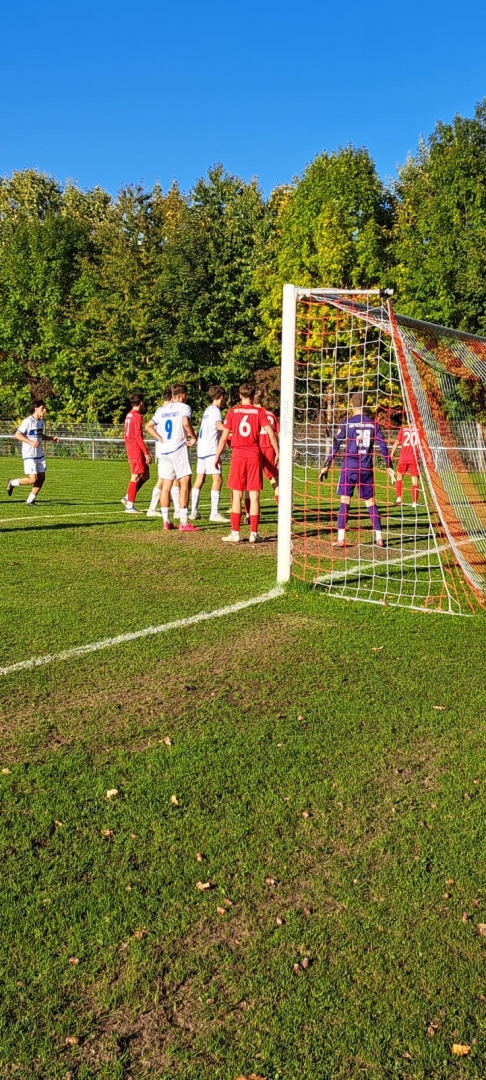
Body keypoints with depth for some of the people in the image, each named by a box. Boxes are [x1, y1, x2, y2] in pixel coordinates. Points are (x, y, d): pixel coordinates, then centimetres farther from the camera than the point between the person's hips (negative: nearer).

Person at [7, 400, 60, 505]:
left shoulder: (41, 421, 11)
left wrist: (52, 438, 11)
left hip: (39, 455, 8)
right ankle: (12, 483, 12)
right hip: (29, 455, -8)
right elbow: (17, 435, -16)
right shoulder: (28, 421, -13)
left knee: (41, 478, 3)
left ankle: (30, 500, 13)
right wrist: (31, 442, -25)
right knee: (33, 479, -12)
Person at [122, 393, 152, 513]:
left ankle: (128, 497, 12)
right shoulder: (137, 416, -12)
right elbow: (138, 436, -18)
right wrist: (146, 453, -17)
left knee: (145, 475, 14)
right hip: (137, 449, -9)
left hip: (130, 449, 9)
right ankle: (130, 505, -3)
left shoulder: (128, 415, 15)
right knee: (135, 477, -5)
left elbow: (125, 434, 19)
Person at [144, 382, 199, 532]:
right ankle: (184, 522, -9)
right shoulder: (183, 407, -2)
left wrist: (161, 440, 7)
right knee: (185, 483, -4)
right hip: (178, 448, -6)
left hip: (163, 451, 6)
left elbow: (148, 426, 11)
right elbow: (186, 423, -21)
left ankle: (166, 522, 11)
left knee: (166, 485, 9)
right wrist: (193, 437, -7)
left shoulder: (161, 409, 14)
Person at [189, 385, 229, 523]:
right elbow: (220, 426, -27)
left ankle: (194, 512, 14)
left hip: (201, 449, 10)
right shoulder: (215, 410, -9)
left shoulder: (208, 410, 18)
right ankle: (214, 513, -16)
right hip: (211, 449, -10)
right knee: (217, 479, -11)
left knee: (199, 479, 11)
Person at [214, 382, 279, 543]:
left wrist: (217, 456, 10)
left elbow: (224, 437, 2)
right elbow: (271, 434, -4)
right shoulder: (259, 411, 2)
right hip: (254, 456, 0)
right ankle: (253, 534, 3)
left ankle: (235, 533, 3)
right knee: (254, 495, 2)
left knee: (237, 495, 3)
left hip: (238, 456, 0)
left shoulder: (232, 411, 3)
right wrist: (277, 453, 6)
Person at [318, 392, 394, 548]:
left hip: (349, 467, -2)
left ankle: (341, 539, -3)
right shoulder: (373, 424, 5)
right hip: (366, 468, 3)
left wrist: (327, 466, -1)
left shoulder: (346, 423, -2)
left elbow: (335, 445, -5)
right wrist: (389, 467, 10)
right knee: (370, 501, 11)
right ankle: (379, 538, 9)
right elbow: (383, 446, 5)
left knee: (345, 501, 1)